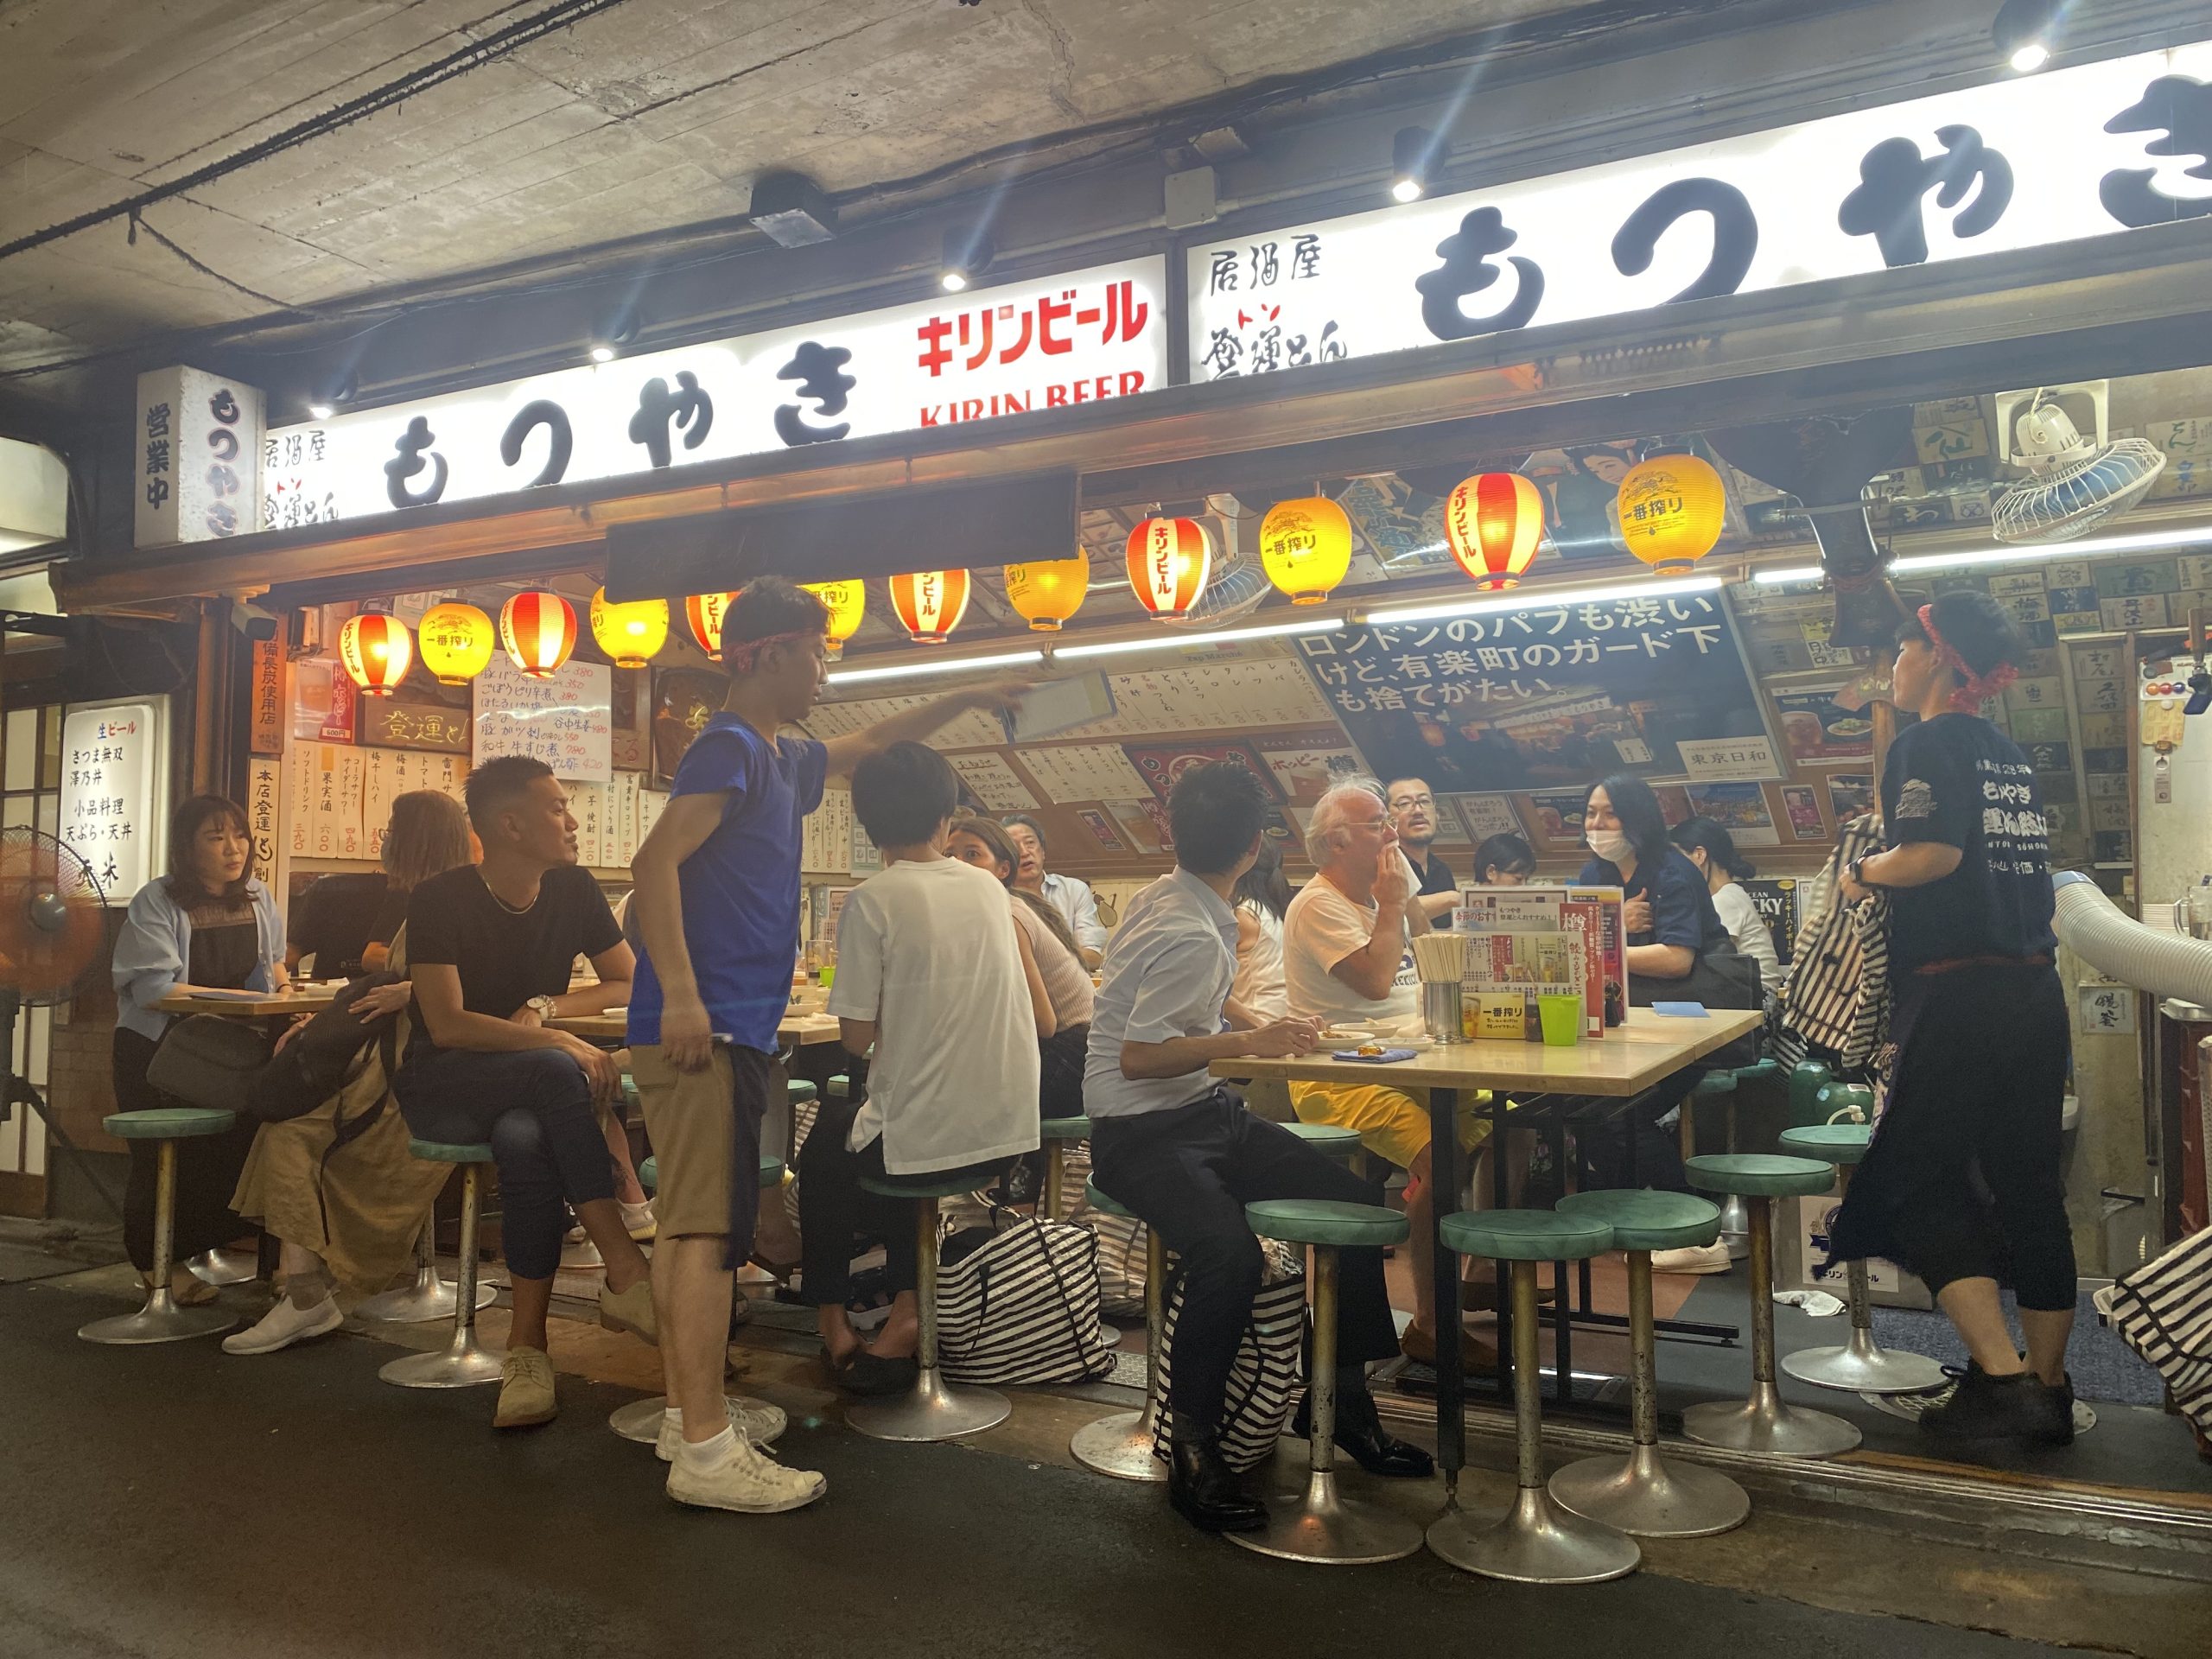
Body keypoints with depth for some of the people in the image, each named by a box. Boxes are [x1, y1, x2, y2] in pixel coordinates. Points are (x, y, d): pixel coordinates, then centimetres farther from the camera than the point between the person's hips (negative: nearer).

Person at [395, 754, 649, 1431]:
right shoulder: (441, 901, -12)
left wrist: (547, 1008, -12)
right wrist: (561, 1044, -30)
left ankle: (527, 1347, -29)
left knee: (527, 1139, -35)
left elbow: (632, 985, 5)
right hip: (440, 1087, -3)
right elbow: (448, 1025, -21)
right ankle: (627, 1273, -35)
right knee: (554, 1071, -35)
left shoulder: (574, 891, 2)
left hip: (529, 1089, 3)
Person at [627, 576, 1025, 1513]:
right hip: (704, 1027, -10)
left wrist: (967, 699, 42)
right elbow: (656, 863, -21)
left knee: (690, 1224, 13)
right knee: (707, 1230, -11)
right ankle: (705, 1452, -8)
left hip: (732, 1030, 10)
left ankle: (685, 1415, 21)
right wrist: (681, 994, -29)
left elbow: (871, 744, 40)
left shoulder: (781, 760, 21)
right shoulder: (729, 748, -9)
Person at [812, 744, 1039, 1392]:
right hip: (1009, 1131, 4)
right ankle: (904, 1311, 22)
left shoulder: (871, 901, -12)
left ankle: (834, 1322, 33)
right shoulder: (989, 888, 5)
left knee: (823, 1149, 27)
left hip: (926, 1137, -4)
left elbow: (857, 1037, -11)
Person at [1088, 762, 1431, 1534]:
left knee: (1352, 1200, -1)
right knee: (1229, 1254, -34)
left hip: (1207, 1112, 10)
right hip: (1141, 1136, -10)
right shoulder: (1192, 936, -23)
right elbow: (1137, 1058, -26)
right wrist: (1250, 1042, -26)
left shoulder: (1163, 895, 6)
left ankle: (1348, 1402, 11)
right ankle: (1191, 1451, -16)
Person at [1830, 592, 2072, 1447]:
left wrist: (1862, 874, -6)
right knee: (2028, 1186, 12)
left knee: (1916, 1182, 1)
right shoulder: (2011, 755, 16)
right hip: (2035, 991, 8)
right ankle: (2048, 1388, 20)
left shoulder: (1928, 743, -9)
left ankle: (2000, 1377, -5)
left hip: (1958, 993, -8)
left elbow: (1934, 852, -24)